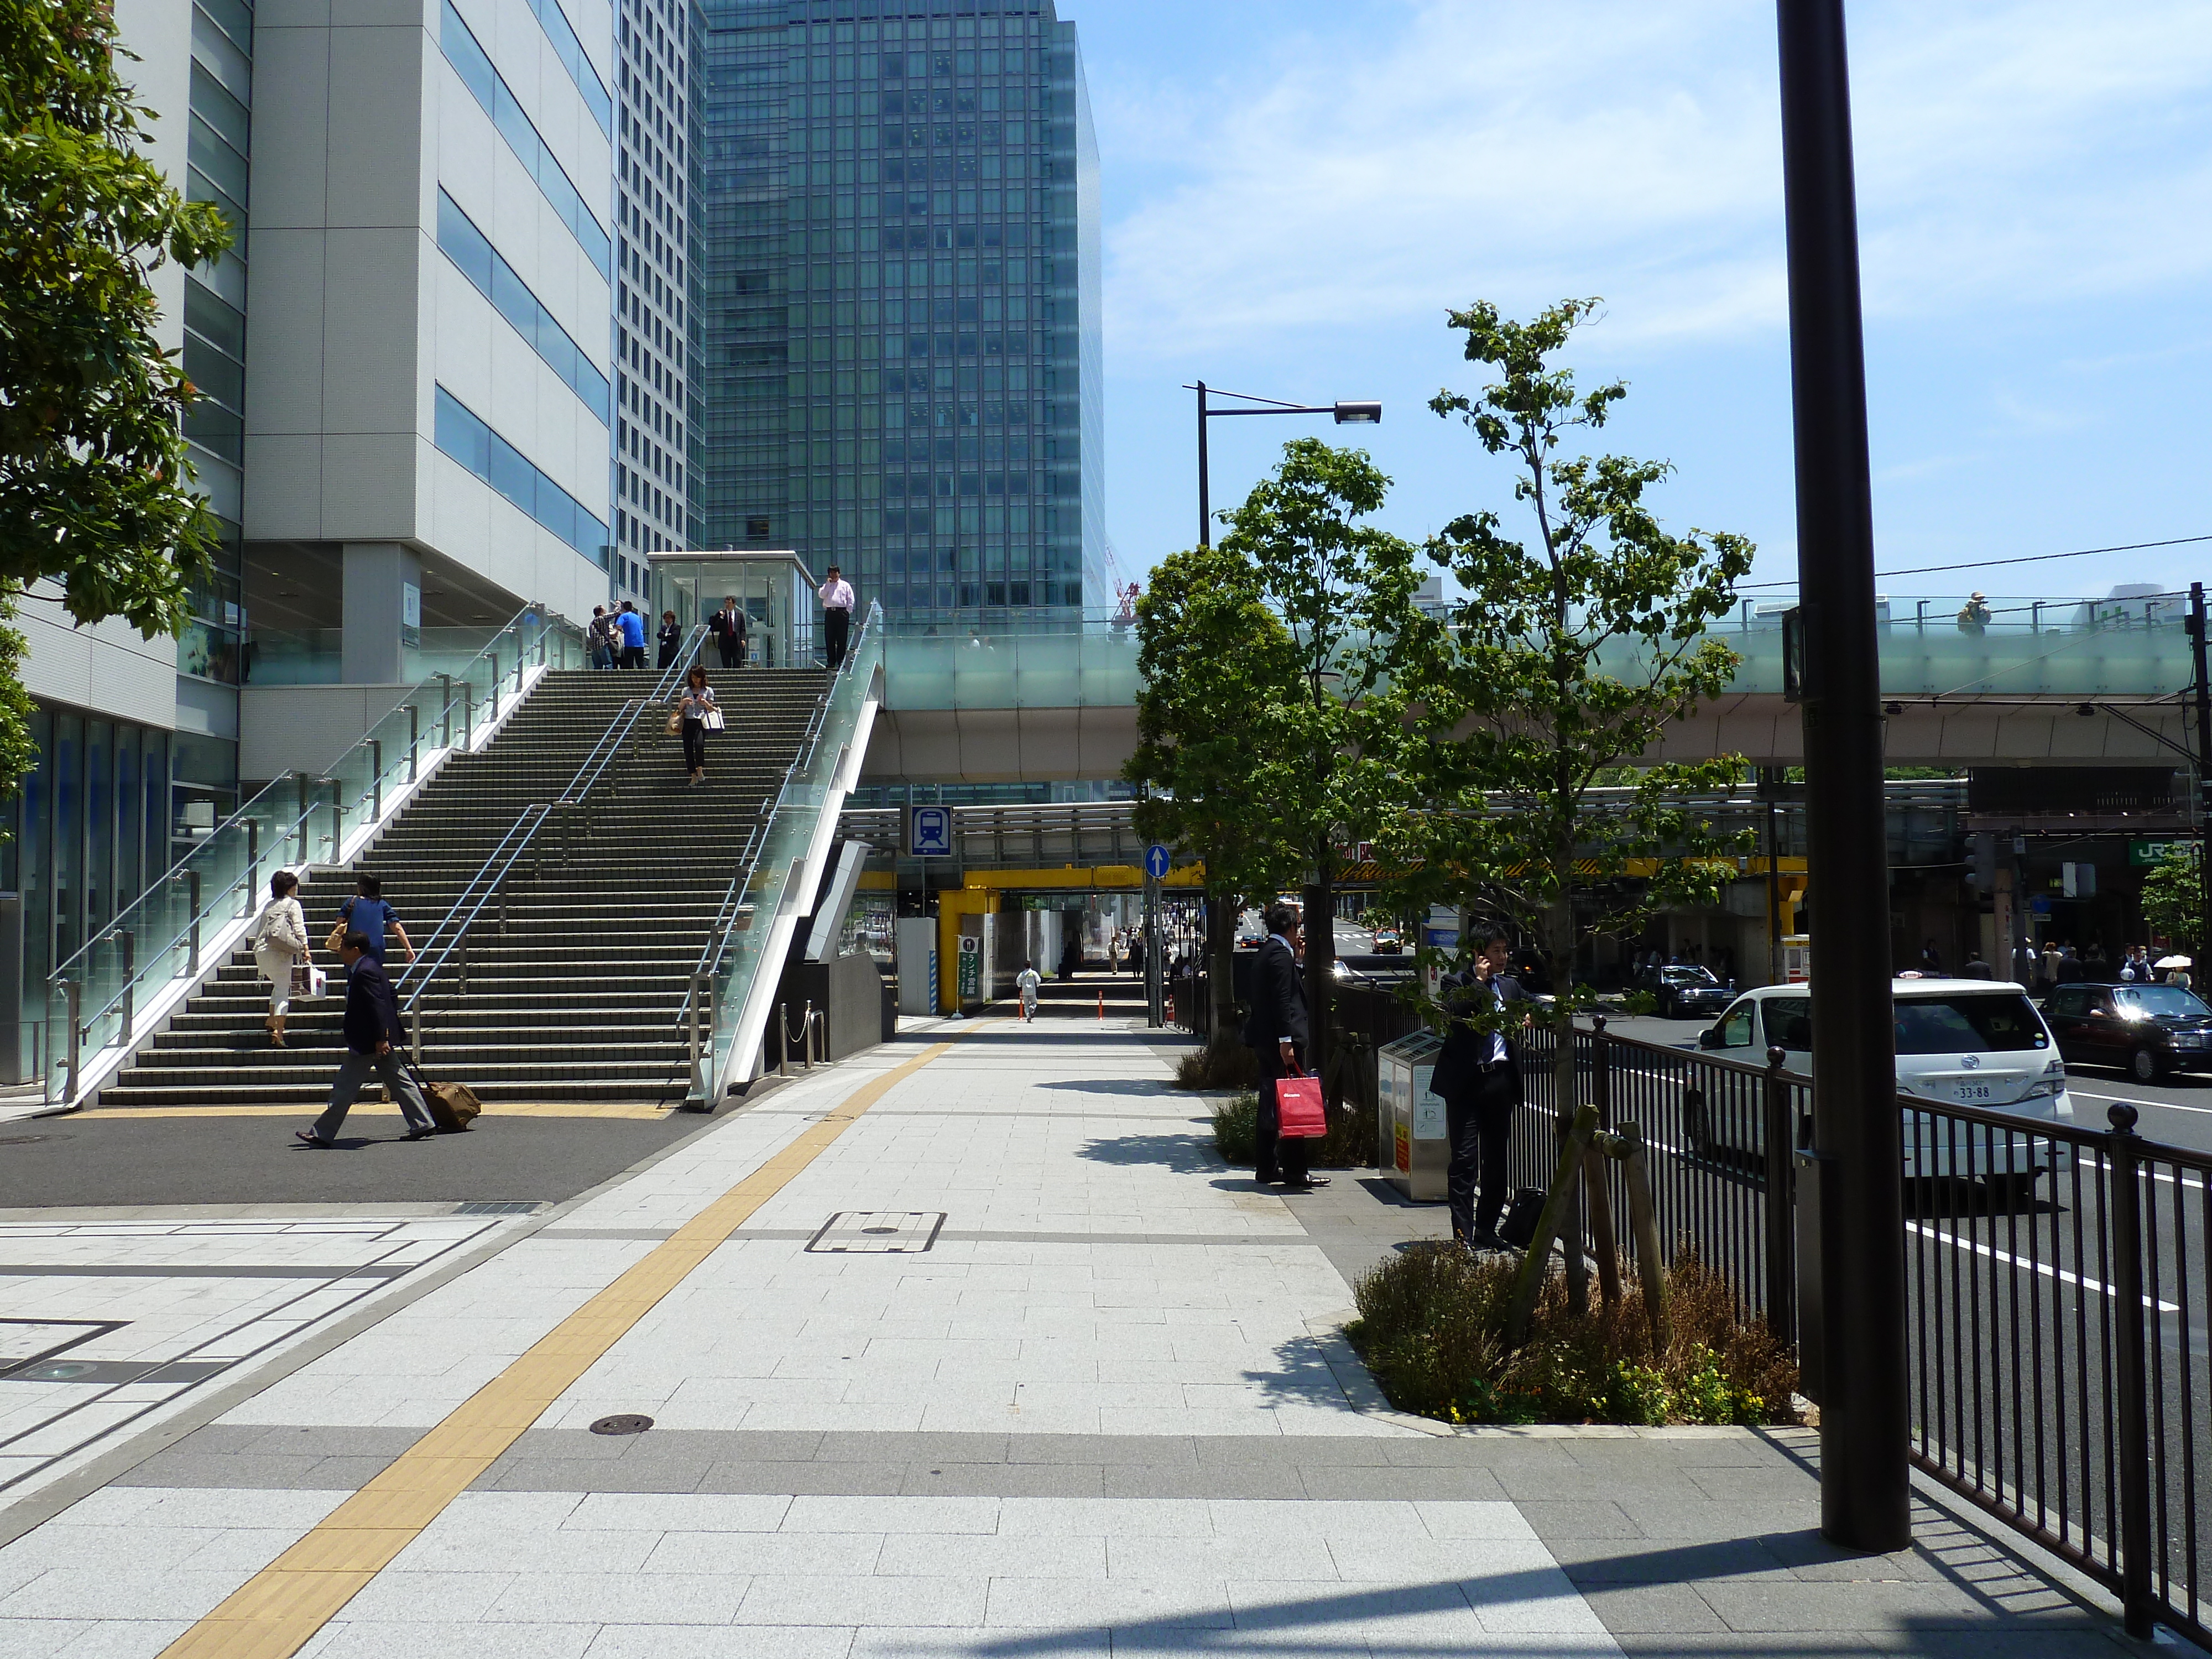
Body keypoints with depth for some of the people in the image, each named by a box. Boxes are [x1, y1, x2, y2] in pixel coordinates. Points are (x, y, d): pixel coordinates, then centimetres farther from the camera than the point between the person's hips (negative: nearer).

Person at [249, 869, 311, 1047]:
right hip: (280, 952, -6)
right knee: (283, 990, -5)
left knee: (278, 985, 26)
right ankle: (278, 1031, -13)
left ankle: (271, 1021, 25)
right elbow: (299, 928, -7)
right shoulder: (293, 904, 0)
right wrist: (305, 948, -6)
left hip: (261, 951, 6)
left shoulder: (269, 906, 18)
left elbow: (260, 929, 19)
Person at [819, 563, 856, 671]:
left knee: (842, 639, -5)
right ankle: (831, 662, 3)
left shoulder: (845, 585, 12)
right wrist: (828, 584, 2)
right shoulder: (827, 585, 20)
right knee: (829, 639, 0)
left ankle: (841, 661, -2)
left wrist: (848, 612, -4)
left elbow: (851, 600, 6)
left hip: (842, 612, -3)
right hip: (830, 613, 3)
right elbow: (822, 595, 1)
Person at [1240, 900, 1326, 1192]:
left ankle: (1266, 1167, 19)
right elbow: (1282, 1000, -21)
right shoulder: (1281, 953, -13)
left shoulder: (1267, 951, 17)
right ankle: (1294, 1171, -4)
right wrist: (1286, 1041, -23)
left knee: (1271, 1103, 14)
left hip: (1266, 1040, 11)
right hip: (1279, 1039, -10)